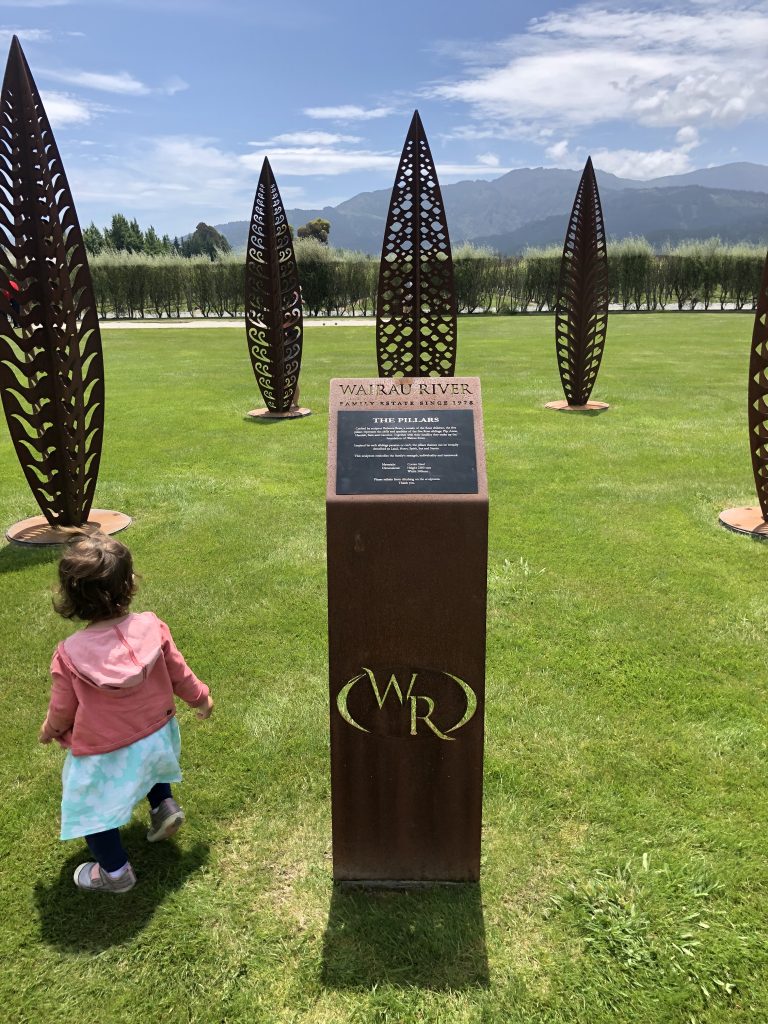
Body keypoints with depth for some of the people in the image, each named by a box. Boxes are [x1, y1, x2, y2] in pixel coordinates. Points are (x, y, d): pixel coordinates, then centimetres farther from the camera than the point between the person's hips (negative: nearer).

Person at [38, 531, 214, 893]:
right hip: (156, 734, 3)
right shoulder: (151, 627, -22)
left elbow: (63, 709, -10)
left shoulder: (69, 655, -26)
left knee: (92, 808, 22)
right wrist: (200, 697, 14)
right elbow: (178, 673, -7)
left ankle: (115, 872, 37)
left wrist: (49, 730, 14)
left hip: (103, 754, -3)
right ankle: (163, 804, 30)